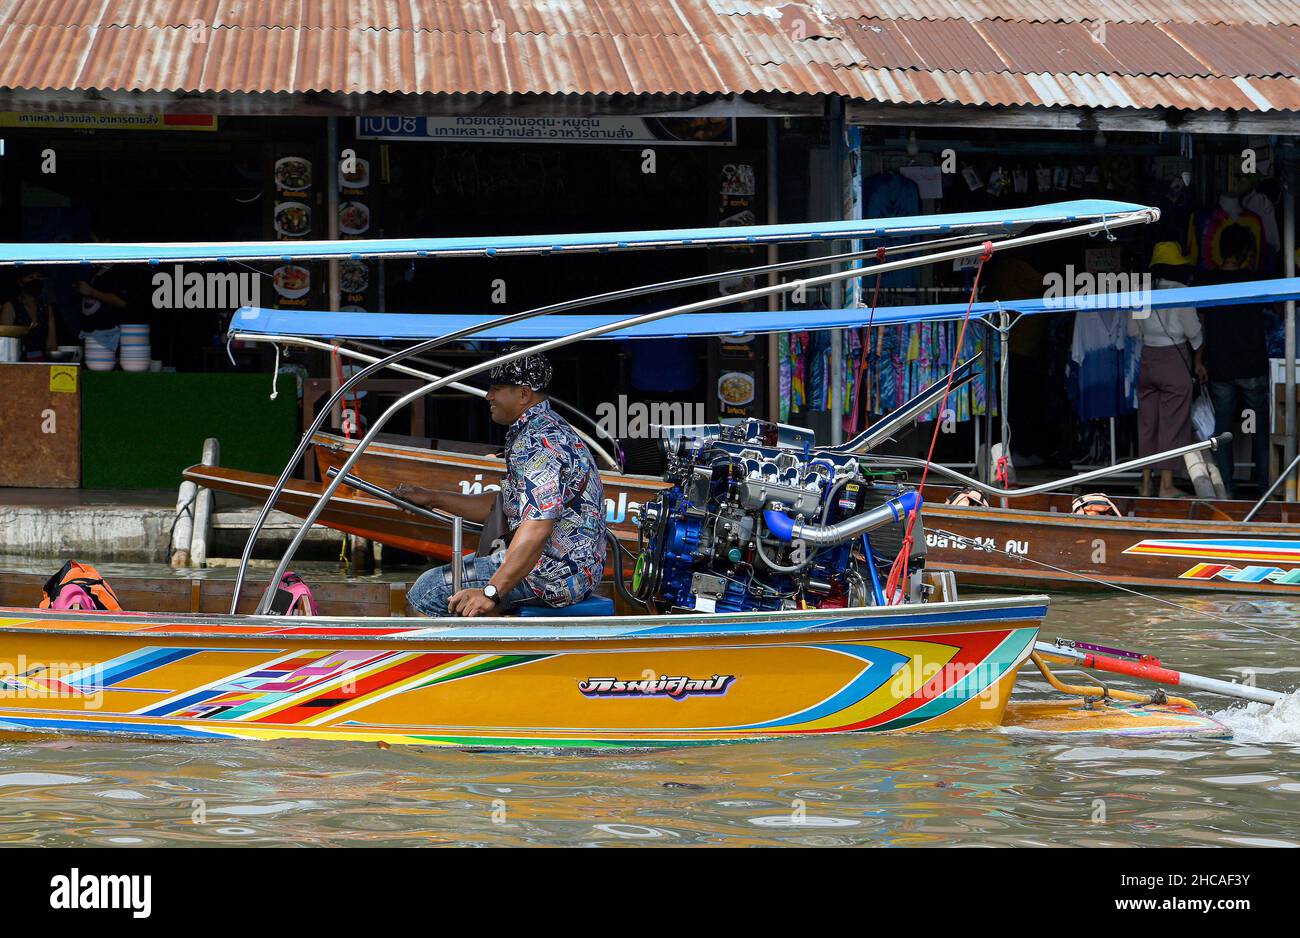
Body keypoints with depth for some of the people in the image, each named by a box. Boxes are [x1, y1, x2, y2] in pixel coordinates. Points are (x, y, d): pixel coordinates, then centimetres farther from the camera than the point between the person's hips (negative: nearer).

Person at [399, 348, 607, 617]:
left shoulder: (538, 443, -19)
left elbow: (537, 526, -30)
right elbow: (502, 505, 24)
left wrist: (492, 592, -33)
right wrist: (432, 499, 23)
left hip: (555, 573, -12)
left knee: (427, 592, -11)